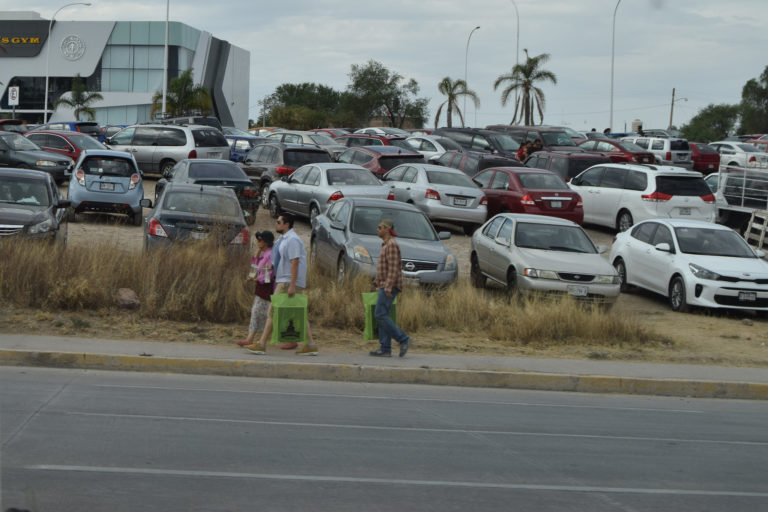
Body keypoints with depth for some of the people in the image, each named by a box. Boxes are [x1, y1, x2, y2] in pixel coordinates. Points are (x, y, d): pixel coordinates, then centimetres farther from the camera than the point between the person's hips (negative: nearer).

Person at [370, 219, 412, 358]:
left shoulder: (392, 244, -12)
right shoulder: (386, 244, 20)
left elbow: (393, 267, -20)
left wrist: (388, 287, -24)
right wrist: (378, 281, 20)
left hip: (390, 286, -10)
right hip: (385, 286, 10)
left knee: (380, 315, -14)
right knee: (382, 316, 6)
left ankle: (403, 339, -12)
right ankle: (385, 349, 4)